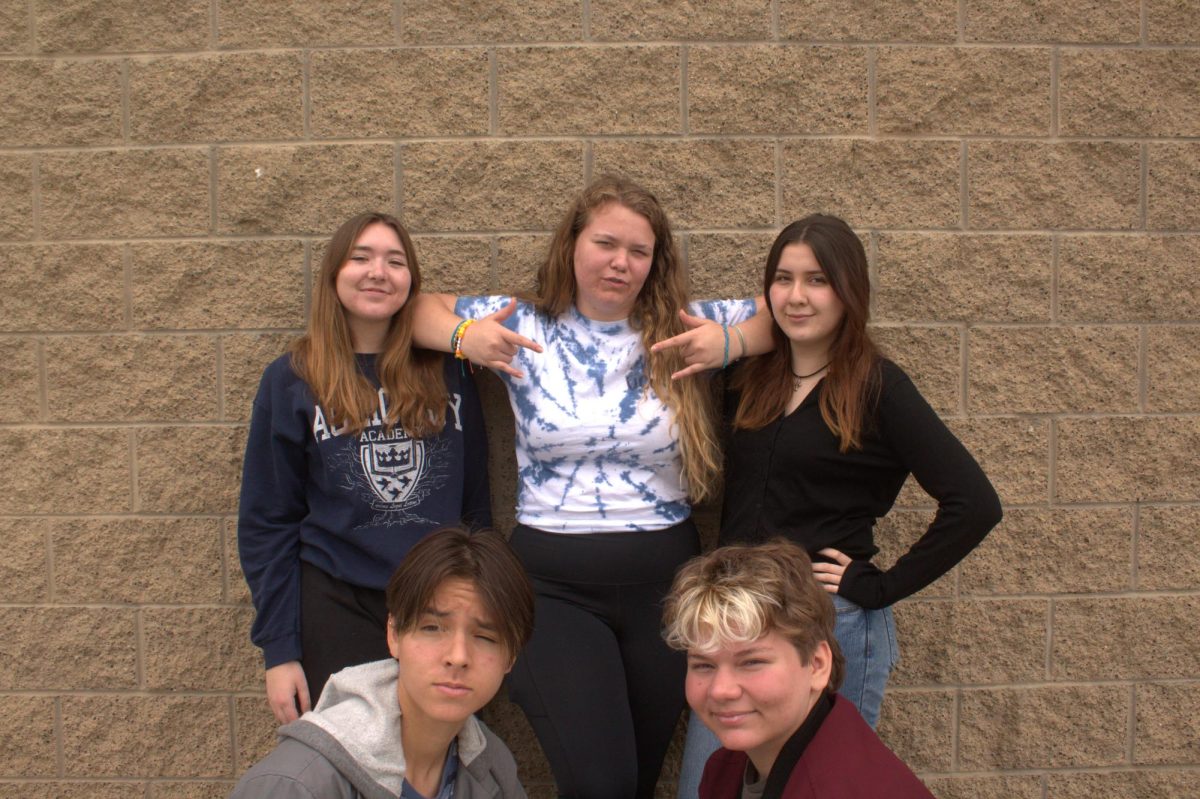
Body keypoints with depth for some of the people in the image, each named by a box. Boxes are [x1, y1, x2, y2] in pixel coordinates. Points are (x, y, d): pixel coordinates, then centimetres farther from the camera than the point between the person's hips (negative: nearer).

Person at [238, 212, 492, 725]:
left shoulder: (447, 375, 5)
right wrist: (279, 650, -5)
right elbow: (267, 524, 0)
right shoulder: (292, 380, -1)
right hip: (338, 610, -2)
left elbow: (476, 504, 9)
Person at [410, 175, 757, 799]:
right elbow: (415, 308, 7)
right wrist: (463, 337, -13)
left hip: (663, 584, 2)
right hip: (554, 588, -2)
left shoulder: (683, 328, 1)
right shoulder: (523, 325, 1)